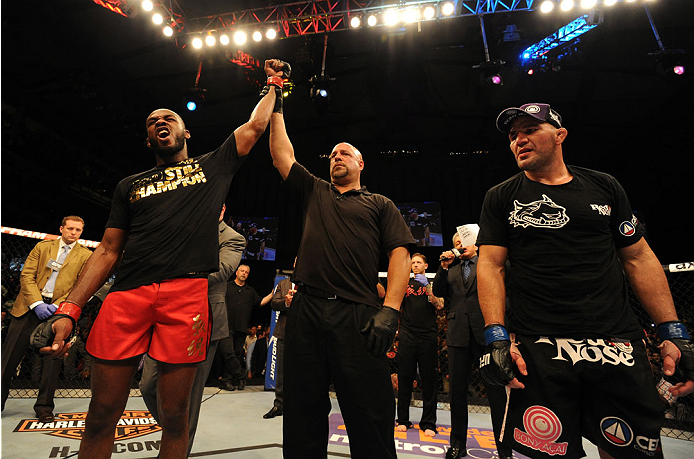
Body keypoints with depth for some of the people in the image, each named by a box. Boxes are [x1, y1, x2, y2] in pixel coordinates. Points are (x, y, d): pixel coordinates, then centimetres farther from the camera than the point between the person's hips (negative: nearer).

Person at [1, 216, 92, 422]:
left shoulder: (86, 255, 6)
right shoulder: (42, 246, 10)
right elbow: (26, 276, 3)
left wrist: (58, 306, -13)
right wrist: (37, 303, -10)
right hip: (30, 306, 2)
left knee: (53, 359, 1)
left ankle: (44, 407, 14)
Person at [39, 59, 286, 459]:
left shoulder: (213, 166, 17)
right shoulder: (130, 185, 21)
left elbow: (257, 125, 19)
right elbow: (108, 252, 16)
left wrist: (272, 85, 31)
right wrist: (69, 310, 7)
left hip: (188, 294, -2)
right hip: (127, 295, 3)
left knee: (175, 414, 5)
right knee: (102, 414, 8)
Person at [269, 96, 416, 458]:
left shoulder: (380, 205, 14)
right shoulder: (314, 192, 23)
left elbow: (400, 254, 2)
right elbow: (282, 154, 22)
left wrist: (389, 310, -11)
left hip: (358, 315, -2)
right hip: (305, 310, 3)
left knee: (370, 416, -1)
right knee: (303, 411, 10)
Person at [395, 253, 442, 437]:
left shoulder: (432, 283, 10)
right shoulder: (405, 284, 14)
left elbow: (440, 306, -3)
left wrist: (429, 291, -17)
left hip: (428, 335, -1)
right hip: (407, 335, 1)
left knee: (429, 379, 2)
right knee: (405, 378, 5)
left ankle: (428, 423, 14)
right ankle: (402, 420, 16)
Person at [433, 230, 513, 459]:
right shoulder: (450, 269, 16)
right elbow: (438, 292, 5)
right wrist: (444, 266, -3)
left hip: (485, 332, -2)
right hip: (458, 334, 3)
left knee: (496, 391, 1)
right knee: (457, 391, 9)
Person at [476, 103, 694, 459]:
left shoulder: (603, 187, 11)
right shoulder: (501, 198, 4)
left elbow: (639, 258, 12)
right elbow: (491, 266, -3)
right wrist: (496, 336, -13)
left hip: (619, 346, 3)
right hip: (538, 349, -2)